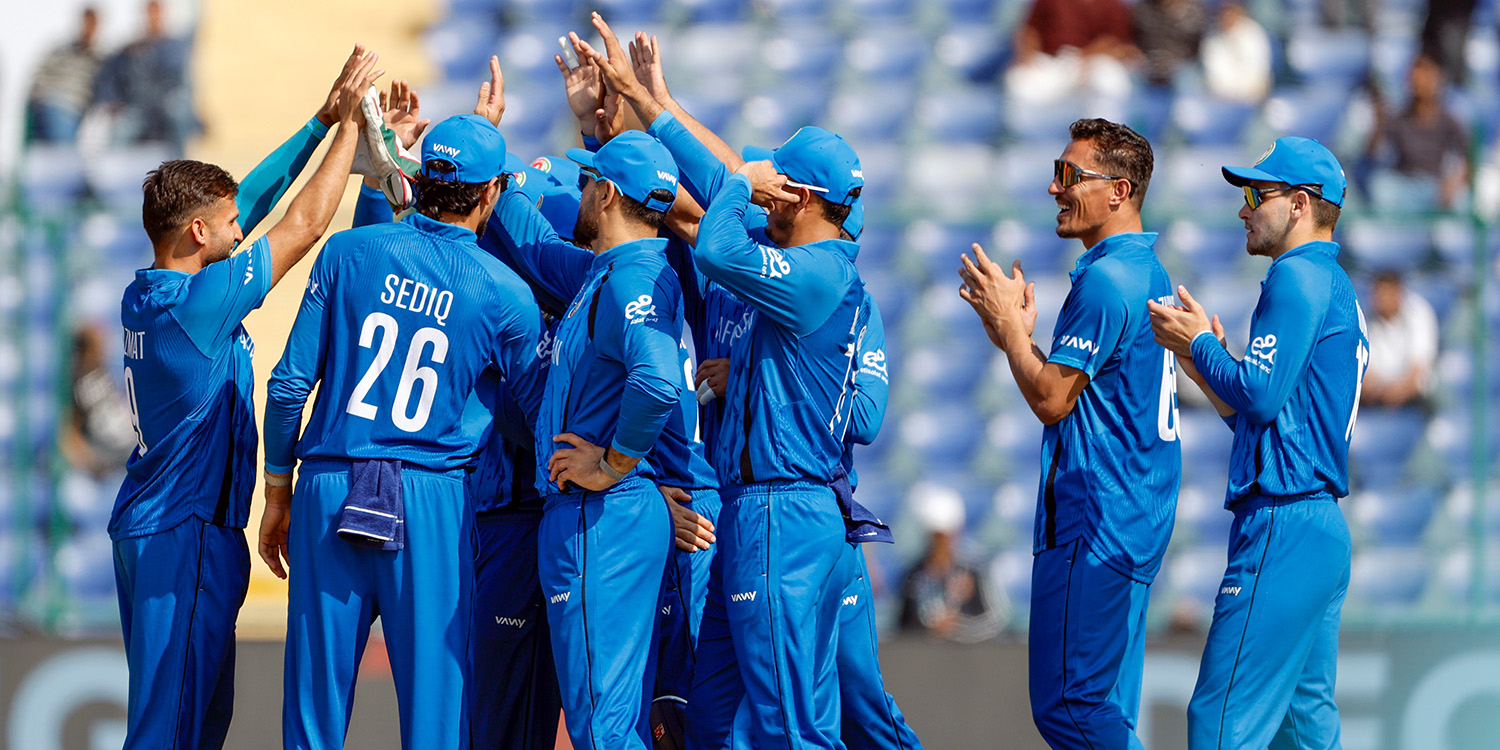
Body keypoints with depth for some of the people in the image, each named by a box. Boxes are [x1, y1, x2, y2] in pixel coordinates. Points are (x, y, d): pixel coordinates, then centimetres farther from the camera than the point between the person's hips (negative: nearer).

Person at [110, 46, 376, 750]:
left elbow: (252, 199, 14)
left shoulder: (143, 295, 7)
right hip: (188, 533, -9)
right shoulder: (199, 301, -19)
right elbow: (306, 225, -12)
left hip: (147, 526, 9)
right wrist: (347, 123, -3)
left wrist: (321, 123, 13)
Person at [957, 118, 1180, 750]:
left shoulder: (1105, 280, -16)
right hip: (1141, 519, 11)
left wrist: (1008, 323, -4)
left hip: (1094, 529, -11)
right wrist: (1015, 334, 15)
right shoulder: (1152, 273, 16)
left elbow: (1051, 400, -16)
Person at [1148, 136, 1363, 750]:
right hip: (1324, 524, 11)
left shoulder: (1298, 275, -9)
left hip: (1284, 526, -11)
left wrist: (1200, 342, -4)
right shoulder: (1338, 289, 22)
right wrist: (1203, 368, 18)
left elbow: (1261, 397, -18)